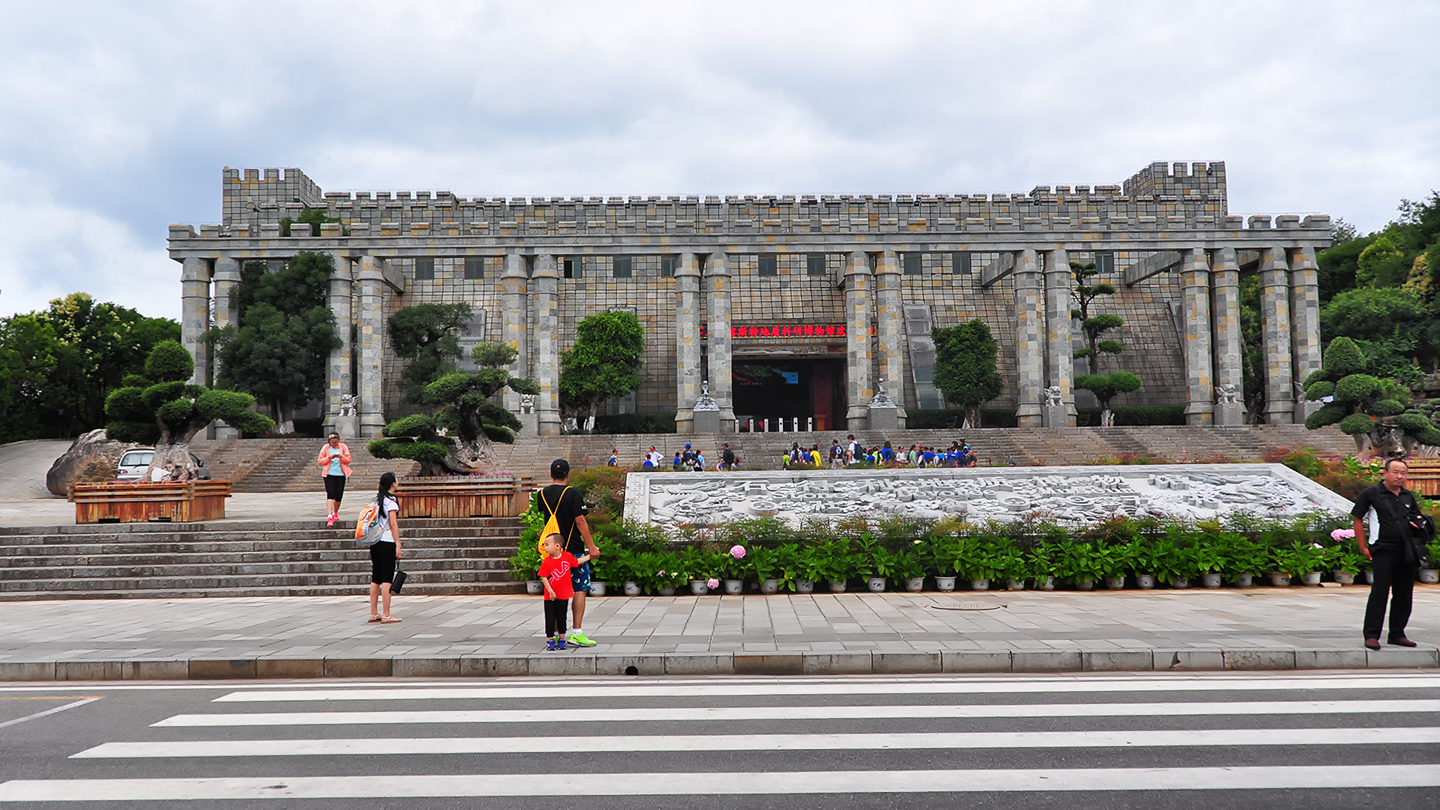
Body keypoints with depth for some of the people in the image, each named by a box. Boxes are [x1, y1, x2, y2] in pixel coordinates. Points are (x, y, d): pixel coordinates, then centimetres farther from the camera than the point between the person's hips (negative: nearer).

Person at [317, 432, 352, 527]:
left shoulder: (343, 447, 7)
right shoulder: (325, 448, 4)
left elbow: (348, 460, 3)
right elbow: (320, 462, 2)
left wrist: (341, 456, -16)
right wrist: (329, 457, -14)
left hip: (340, 475, 2)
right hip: (329, 475, -2)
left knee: (339, 496, 3)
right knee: (330, 495, -14)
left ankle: (335, 513, 29)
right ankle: (329, 517, -21)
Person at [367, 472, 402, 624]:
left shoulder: (376, 499, 12)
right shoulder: (391, 500, -10)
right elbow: (393, 524, -14)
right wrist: (398, 545, -12)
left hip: (374, 542, 7)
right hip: (387, 542, -7)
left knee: (376, 578, 11)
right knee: (387, 579, -5)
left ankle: (373, 613, 15)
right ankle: (386, 615, -5)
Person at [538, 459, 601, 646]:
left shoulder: (543, 494, 6)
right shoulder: (573, 494, -11)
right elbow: (580, 521, -13)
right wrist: (591, 546, -9)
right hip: (574, 549, -5)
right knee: (580, 589, 1)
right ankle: (576, 633, -3)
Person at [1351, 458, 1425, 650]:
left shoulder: (1408, 496, 14)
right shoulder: (1370, 493, -3)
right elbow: (1358, 520, -2)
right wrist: (1364, 547, -7)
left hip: (1406, 553, 6)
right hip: (1383, 550, -6)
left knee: (1404, 594, 9)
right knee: (1379, 592, -9)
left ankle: (1397, 634, 19)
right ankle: (1371, 635, -7)